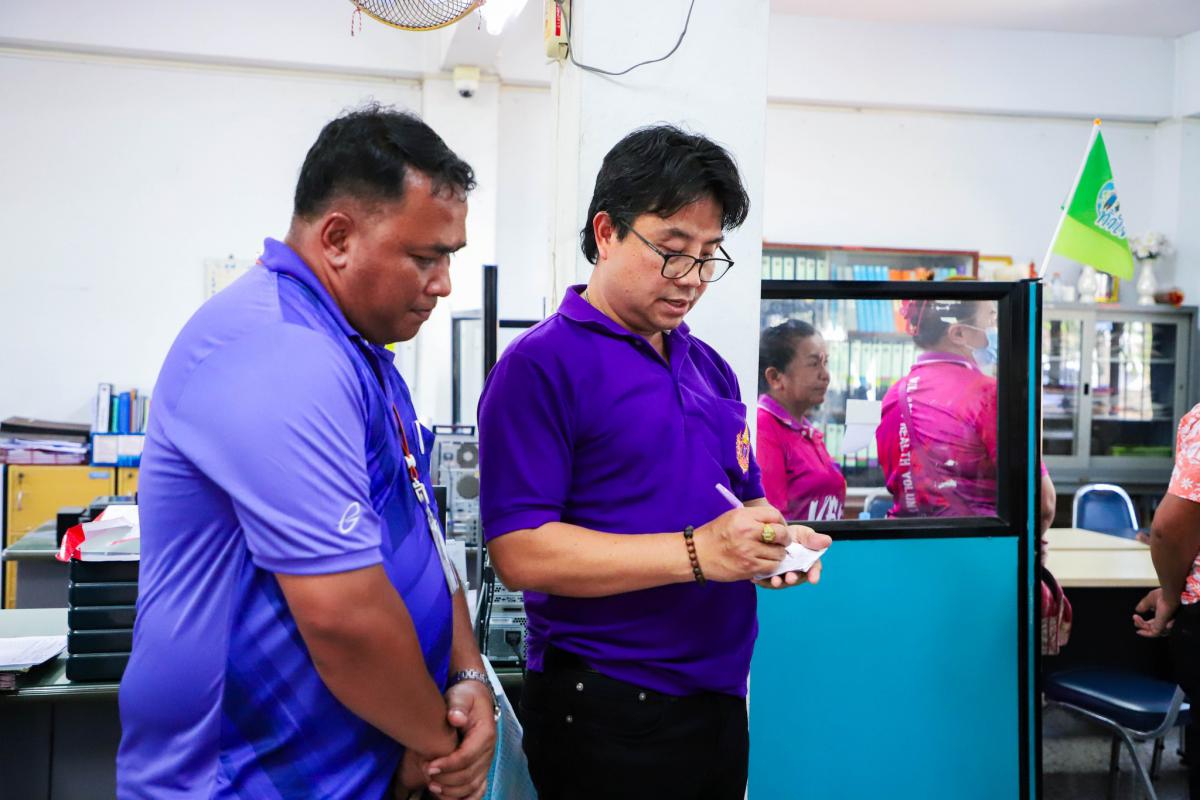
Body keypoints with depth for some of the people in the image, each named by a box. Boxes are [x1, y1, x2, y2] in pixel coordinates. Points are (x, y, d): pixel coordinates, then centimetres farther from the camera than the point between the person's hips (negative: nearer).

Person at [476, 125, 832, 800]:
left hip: (721, 696, 7)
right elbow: (521, 551, -20)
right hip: (607, 713, -7)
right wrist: (696, 553, -25)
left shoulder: (709, 366, 11)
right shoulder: (542, 365, -12)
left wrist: (774, 539, -4)